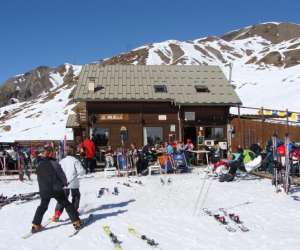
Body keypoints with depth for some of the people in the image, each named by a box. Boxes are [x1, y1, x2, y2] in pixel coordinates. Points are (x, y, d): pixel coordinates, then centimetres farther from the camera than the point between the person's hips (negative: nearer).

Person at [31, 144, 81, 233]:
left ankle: (35, 225, 20)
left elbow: (39, 178, 13)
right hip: (56, 189, -4)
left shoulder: (39, 165, 2)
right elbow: (61, 174, -12)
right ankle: (76, 222, 5)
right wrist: (65, 183, 6)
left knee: (43, 206, 23)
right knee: (67, 204, 6)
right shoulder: (53, 163, -15)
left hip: (44, 191, 4)